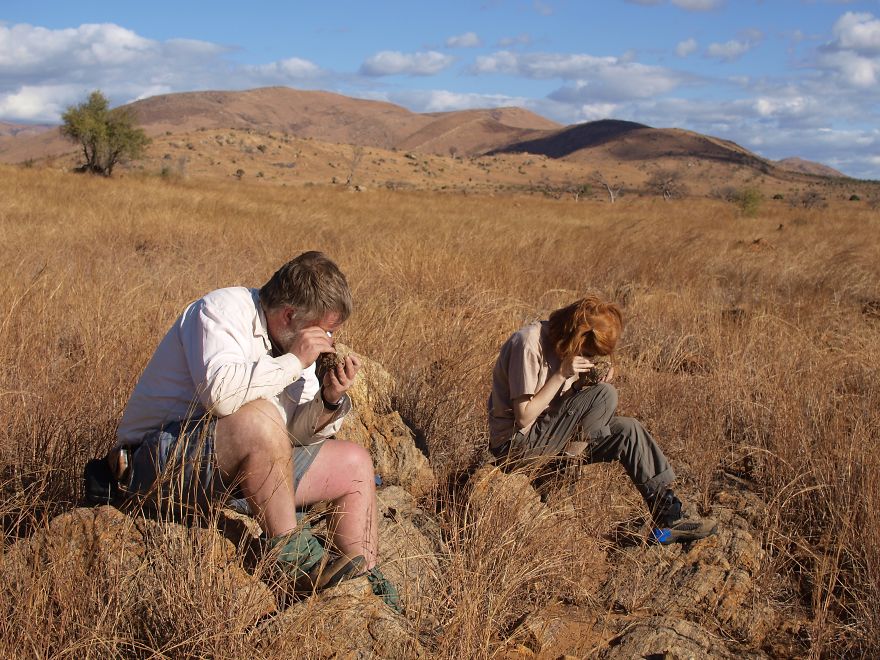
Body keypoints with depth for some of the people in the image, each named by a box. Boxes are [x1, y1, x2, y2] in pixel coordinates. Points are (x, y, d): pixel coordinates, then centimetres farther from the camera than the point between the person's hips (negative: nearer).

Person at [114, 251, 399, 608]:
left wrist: (330, 400, -13)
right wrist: (294, 361, -26)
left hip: (247, 462, 9)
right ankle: (291, 557, -23)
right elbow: (221, 393, -36)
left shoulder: (290, 340, 7)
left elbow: (298, 432, 6)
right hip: (158, 460, -8)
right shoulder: (223, 309, -16)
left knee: (355, 464, 3)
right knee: (259, 416, -36)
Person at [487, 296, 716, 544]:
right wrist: (561, 374, -23)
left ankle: (669, 517, 2)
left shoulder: (565, 346, 7)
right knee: (604, 395, -22)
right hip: (516, 443, -9)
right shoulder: (528, 344, -20)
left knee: (627, 429, -2)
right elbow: (524, 417, -22)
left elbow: (566, 407, 8)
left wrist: (588, 385, -10)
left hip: (548, 435, 9)